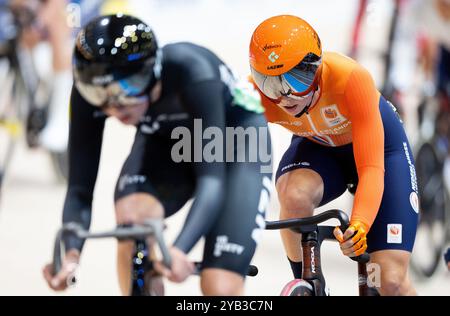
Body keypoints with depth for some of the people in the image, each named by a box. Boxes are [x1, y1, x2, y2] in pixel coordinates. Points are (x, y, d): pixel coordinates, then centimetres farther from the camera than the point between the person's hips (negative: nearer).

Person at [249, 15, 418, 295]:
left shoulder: (351, 78, -38)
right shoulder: (256, 96, -30)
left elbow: (372, 168, -41)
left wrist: (359, 225, -57)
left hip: (380, 146, -2)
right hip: (316, 148, 2)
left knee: (391, 281, -14)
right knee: (294, 196, -36)